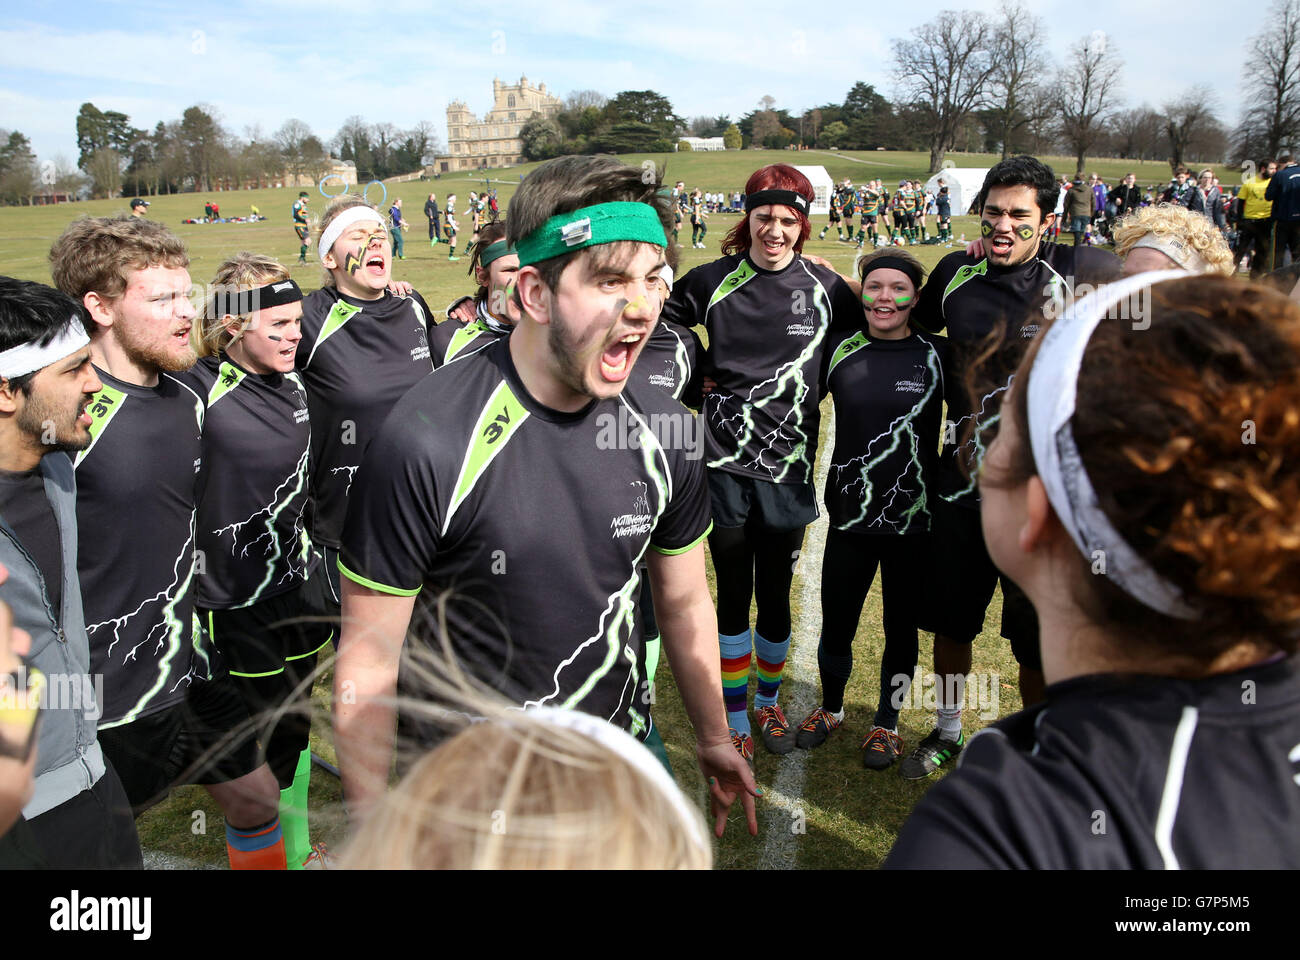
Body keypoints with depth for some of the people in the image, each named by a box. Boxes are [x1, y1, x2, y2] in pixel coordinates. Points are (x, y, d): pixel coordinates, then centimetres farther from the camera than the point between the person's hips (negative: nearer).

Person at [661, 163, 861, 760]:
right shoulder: (712, 281, -1)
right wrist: (702, 377, 3)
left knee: (775, 594, 11)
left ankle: (769, 701, 35)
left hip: (787, 466, 1)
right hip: (725, 462, -1)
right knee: (733, 594, 7)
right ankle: (736, 719, 24)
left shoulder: (825, 287, 0)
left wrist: (806, 388, 3)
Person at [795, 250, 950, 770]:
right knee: (835, 627, 11)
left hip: (913, 519, -1)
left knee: (901, 629, 13)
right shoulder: (839, 350, 0)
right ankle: (831, 707, 38)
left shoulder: (938, 355, -3)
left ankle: (887, 722, 35)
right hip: (850, 514, 1)